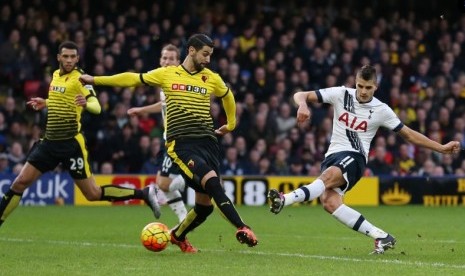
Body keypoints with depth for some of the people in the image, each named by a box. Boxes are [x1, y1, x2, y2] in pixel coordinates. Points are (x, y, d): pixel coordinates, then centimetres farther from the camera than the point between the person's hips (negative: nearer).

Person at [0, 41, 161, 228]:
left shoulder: (80, 78, -11)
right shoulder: (56, 75, 10)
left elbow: (96, 107, -24)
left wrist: (86, 104, -45)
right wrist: (46, 103, 21)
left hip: (71, 144, -6)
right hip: (50, 141, 6)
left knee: (93, 194, -3)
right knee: (20, 183, -2)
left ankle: (144, 193, 7)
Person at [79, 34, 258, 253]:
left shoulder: (212, 78, 13)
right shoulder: (167, 74, 7)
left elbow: (228, 96, 33)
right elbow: (133, 79, 15)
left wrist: (230, 125, 39)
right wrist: (95, 80, 18)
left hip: (208, 142, 4)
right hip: (181, 144, -4)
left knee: (205, 204, 1)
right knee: (211, 180, -29)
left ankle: (178, 235, 29)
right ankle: (242, 228, -32)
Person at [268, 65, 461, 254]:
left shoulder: (381, 110, 3)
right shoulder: (342, 94, 6)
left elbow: (409, 135, 12)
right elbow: (301, 95, 3)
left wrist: (442, 148, 8)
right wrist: (302, 105, -22)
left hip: (354, 156, -3)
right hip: (333, 155, 3)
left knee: (328, 176, -36)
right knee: (329, 202, -22)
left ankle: (285, 200, -53)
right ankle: (380, 236, -17)